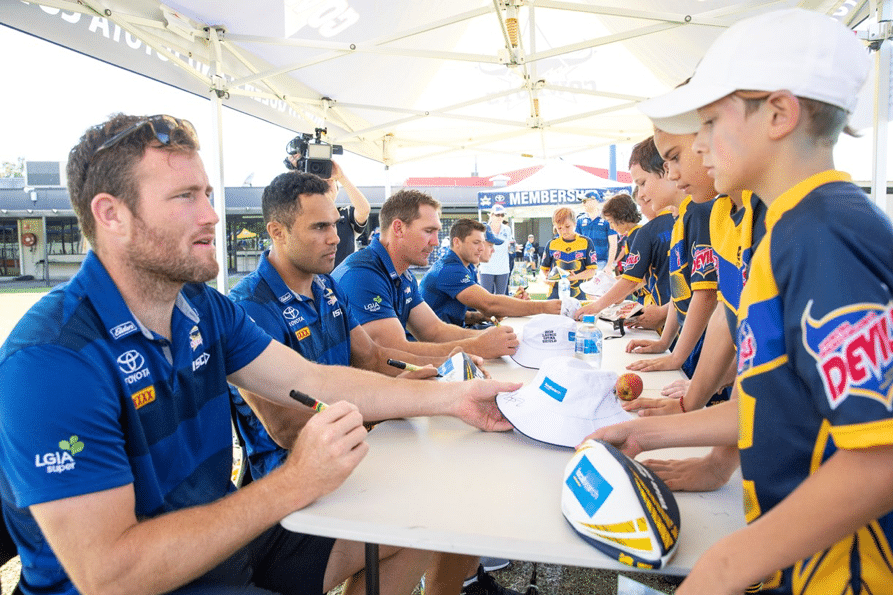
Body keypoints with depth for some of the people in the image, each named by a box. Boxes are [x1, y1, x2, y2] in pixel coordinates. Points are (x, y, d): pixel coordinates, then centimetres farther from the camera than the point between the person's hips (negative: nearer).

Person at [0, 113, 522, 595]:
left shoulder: (205, 308, -1)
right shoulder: (51, 360, -26)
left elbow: (315, 382, -3)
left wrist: (453, 396, -8)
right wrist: (293, 485, -33)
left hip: (223, 532, 7)